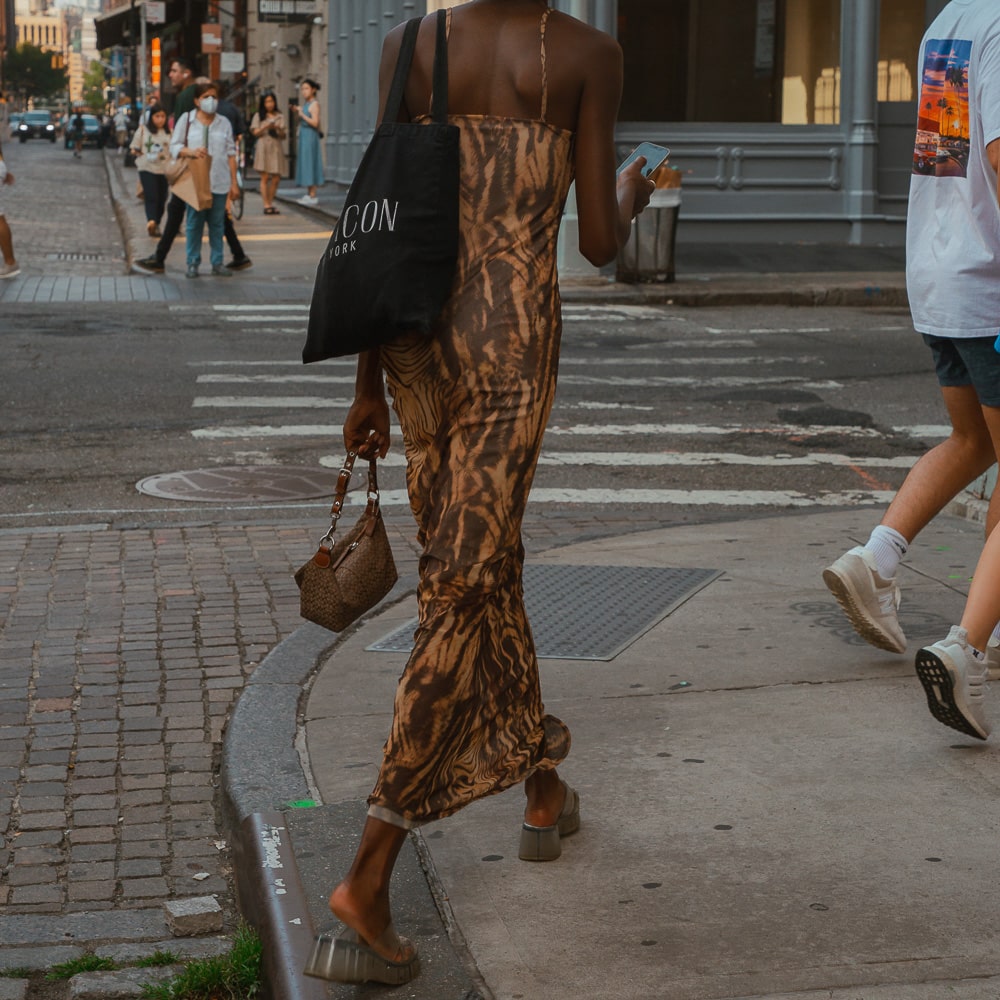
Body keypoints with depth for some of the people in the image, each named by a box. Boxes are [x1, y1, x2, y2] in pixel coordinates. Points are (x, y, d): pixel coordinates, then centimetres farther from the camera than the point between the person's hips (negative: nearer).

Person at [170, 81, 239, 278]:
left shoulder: (224, 123, 10)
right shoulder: (187, 120, 5)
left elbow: (231, 153, 10)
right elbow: (174, 146, 3)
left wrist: (234, 182, 6)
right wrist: (192, 152, -17)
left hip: (219, 182, 2)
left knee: (217, 224, 5)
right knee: (194, 223, 1)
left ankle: (217, 263, 10)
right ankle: (193, 263, 8)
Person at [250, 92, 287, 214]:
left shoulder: (280, 117, 15)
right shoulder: (258, 116, 10)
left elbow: (284, 135, 12)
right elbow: (255, 132, 4)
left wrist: (278, 129, -9)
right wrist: (265, 127, -12)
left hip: (277, 148, 2)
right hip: (263, 147, -2)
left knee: (276, 178, -2)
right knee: (265, 177, -9)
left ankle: (271, 203, 11)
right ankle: (266, 205, -9)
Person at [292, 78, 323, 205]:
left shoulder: (314, 104, -10)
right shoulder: (305, 103, 15)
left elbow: (315, 123, -19)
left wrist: (302, 114, -13)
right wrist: (296, 112, 6)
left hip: (310, 136, -9)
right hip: (303, 136, 9)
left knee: (310, 164, -9)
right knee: (305, 164, 11)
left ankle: (313, 196, -9)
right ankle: (308, 194, 15)